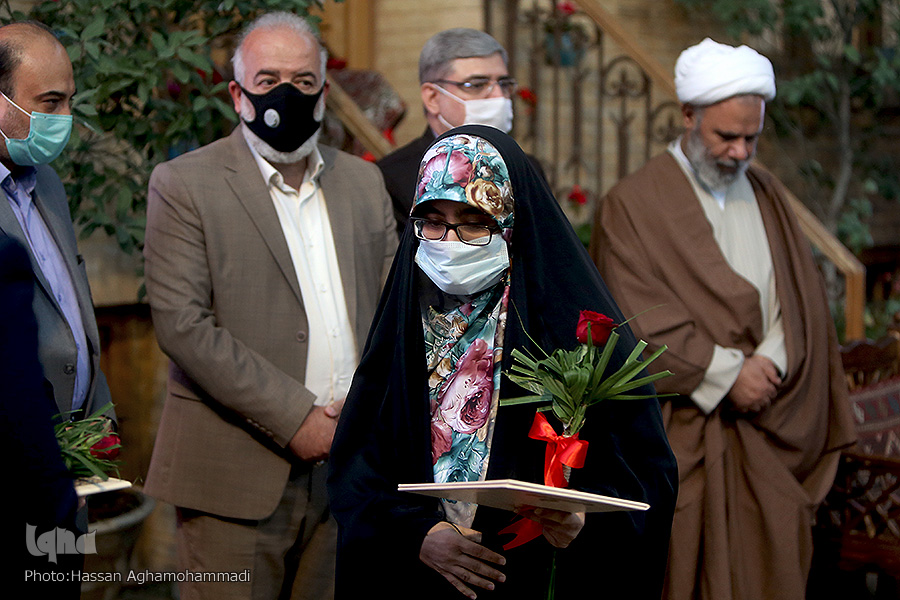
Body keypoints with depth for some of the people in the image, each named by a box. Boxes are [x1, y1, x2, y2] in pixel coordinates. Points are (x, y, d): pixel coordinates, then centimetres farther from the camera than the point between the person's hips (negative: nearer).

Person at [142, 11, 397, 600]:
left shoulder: (364, 181, 14)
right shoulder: (184, 185, -2)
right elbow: (182, 324, -12)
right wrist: (294, 417, -15)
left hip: (346, 469, 4)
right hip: (236, 475, -4)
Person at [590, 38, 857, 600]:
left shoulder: (767, 194, 11)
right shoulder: (632, 205, -5)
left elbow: (801, 300, 7)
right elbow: (636, 322, -11)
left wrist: (769, 364, -11)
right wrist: (727, 372, -15)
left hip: (766, 430, 4)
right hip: (678, 434, -4)